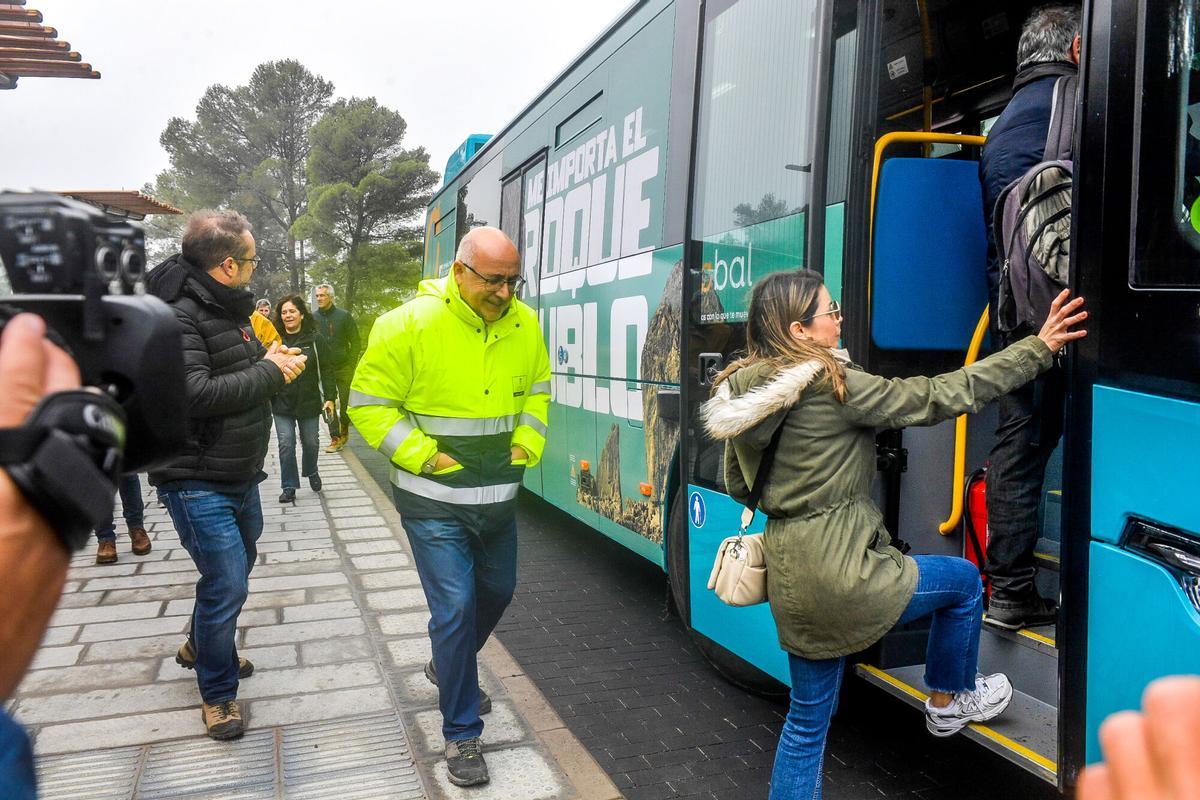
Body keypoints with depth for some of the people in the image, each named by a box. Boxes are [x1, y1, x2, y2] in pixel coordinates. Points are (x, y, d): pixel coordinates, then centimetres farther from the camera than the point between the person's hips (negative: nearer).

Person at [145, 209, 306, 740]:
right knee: (227, 586, -6)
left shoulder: (227, 309, 10)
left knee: (236, 570, 24)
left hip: (242, 477, 10)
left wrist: (268, 361, -2)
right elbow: (196, 394, -31)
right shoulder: (176, 315, -21)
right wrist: (269, 373, -22)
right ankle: (217, 693, 15)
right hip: (198, 481, -10)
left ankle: (200, 646, 49)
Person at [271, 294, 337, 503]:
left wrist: (330, 397, -7)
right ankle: (289, 487, 8)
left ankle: (311, 472, 40)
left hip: (309, 401, 0)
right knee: (286, 444, -3)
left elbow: (326, 369, -2)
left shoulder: (315, 339, -2)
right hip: (282, 403, 0)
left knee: (310, 441, 12)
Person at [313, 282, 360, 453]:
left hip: (343, 367, -2)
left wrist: (351, 364, -9)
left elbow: (355, 342, -2)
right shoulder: (313, 318, 2)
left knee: (345, 402, 6)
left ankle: (344, 430, 27)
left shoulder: (344, 316, -3)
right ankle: (336, 438, 7)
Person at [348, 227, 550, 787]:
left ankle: (448, 668, 49)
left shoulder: (523, 324, -2)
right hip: (434, 500, -5)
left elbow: (536, 388, 14)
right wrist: (425, 456, -17)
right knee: (455, 608, -6)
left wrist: (527, 445, 1)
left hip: (498, 497, 6)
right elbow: (368, 405, -11)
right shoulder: (409, 325, -17)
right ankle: (462, 734, 14)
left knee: (497, 592, 20)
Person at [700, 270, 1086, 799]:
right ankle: (949, 702, 42)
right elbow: (940, 397, -11)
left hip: (789, 580, 7)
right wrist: (1038, 348, -3)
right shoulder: (833, 384, -16)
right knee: (963, 581, 22)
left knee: (807, 722, 20)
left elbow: (738, 485, 15)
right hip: (841, 574, -7)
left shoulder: (737, 394, 4)